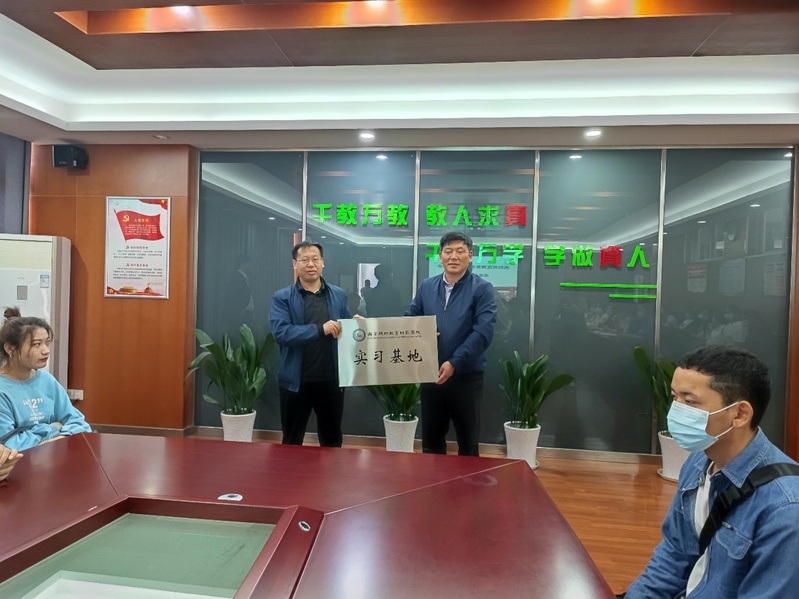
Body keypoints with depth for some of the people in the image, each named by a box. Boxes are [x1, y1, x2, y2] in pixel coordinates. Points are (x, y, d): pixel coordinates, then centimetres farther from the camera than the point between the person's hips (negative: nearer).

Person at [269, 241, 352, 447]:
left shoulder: (339, 295, 7)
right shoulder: (282, 297, -3)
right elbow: (281, 332, -17)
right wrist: (320, 329, -25)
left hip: (331, 380, 2)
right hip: (296, 381, -2)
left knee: (332, 440, 17)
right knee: (292, 442, 15)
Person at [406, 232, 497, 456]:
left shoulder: (481, 289, -7)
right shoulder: (426, 287, 7)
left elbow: (483, 332, -16)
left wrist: (454, 363, -23)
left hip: (466, 377, -3)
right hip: (430, 374, 4)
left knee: (468, 441, 12)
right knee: (431, 439, 16)